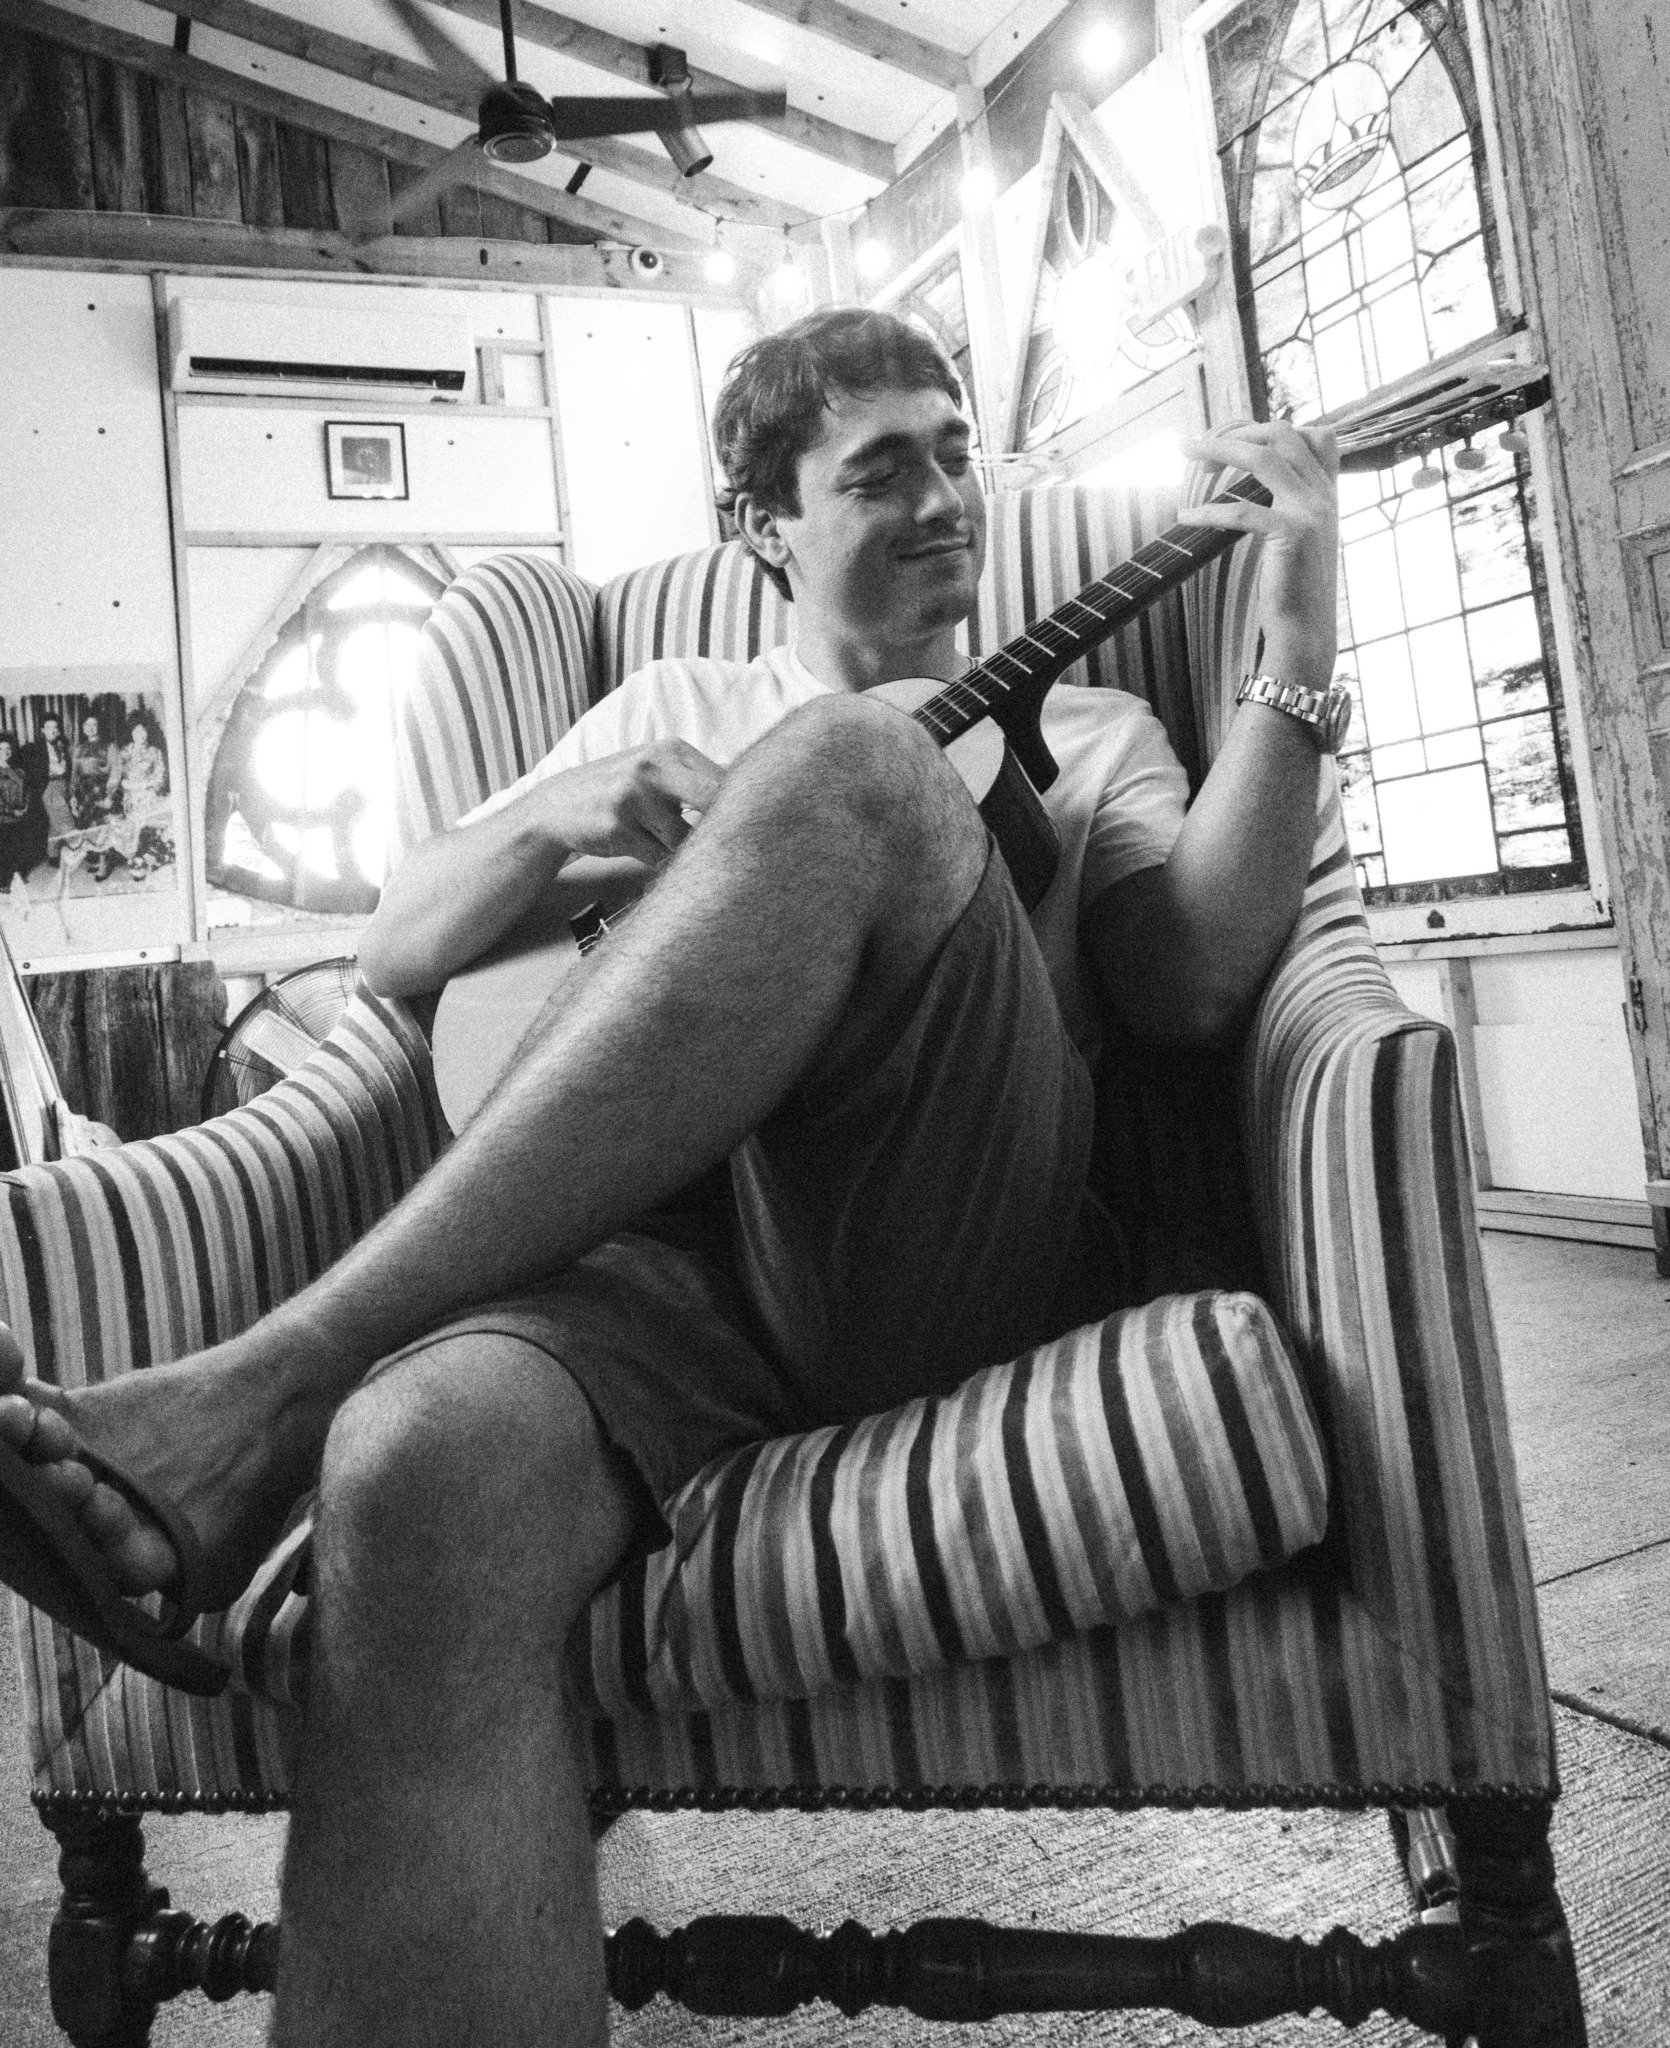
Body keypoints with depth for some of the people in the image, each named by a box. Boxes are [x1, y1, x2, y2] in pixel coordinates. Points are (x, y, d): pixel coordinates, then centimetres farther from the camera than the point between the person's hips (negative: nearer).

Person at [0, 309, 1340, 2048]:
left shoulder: (1082, 731, 26)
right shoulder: (674, 706, 30)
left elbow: (1198, 977, 4)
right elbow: (397, 951, 22)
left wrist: (1298, 649, -2)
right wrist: (555, 816, 2)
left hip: (942, 1262, 0)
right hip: (654, 1239, 1)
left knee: (844, 768, -27)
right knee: (419, 1470, -35)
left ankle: (261, 1395, -26)